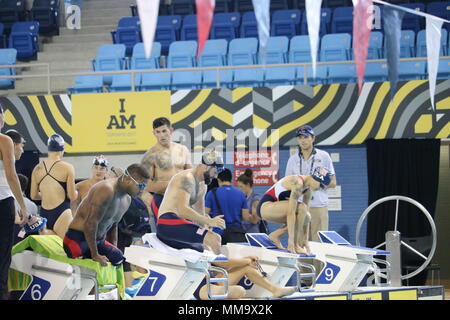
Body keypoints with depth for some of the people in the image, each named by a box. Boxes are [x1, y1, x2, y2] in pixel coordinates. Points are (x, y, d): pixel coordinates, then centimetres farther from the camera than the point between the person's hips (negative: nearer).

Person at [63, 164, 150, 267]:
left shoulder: (127, 199, 11)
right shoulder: (106, 190, -22)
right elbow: (90, 223, -23)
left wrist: (114, 249, 14)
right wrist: (95, 255, -17)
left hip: (98, 241, 10)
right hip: (77, 239, -10)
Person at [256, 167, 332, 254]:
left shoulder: (308, 189, 4)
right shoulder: (298, 184, -25)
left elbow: (305, 217, 8)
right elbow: (290, 213, -29)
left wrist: (305, 241, 5)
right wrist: (291, 240, -31)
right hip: (265, 205, -9)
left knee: (307, 217, 1)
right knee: (301, 208, -26)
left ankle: (275, 235, 3)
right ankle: (294, 246, -19)